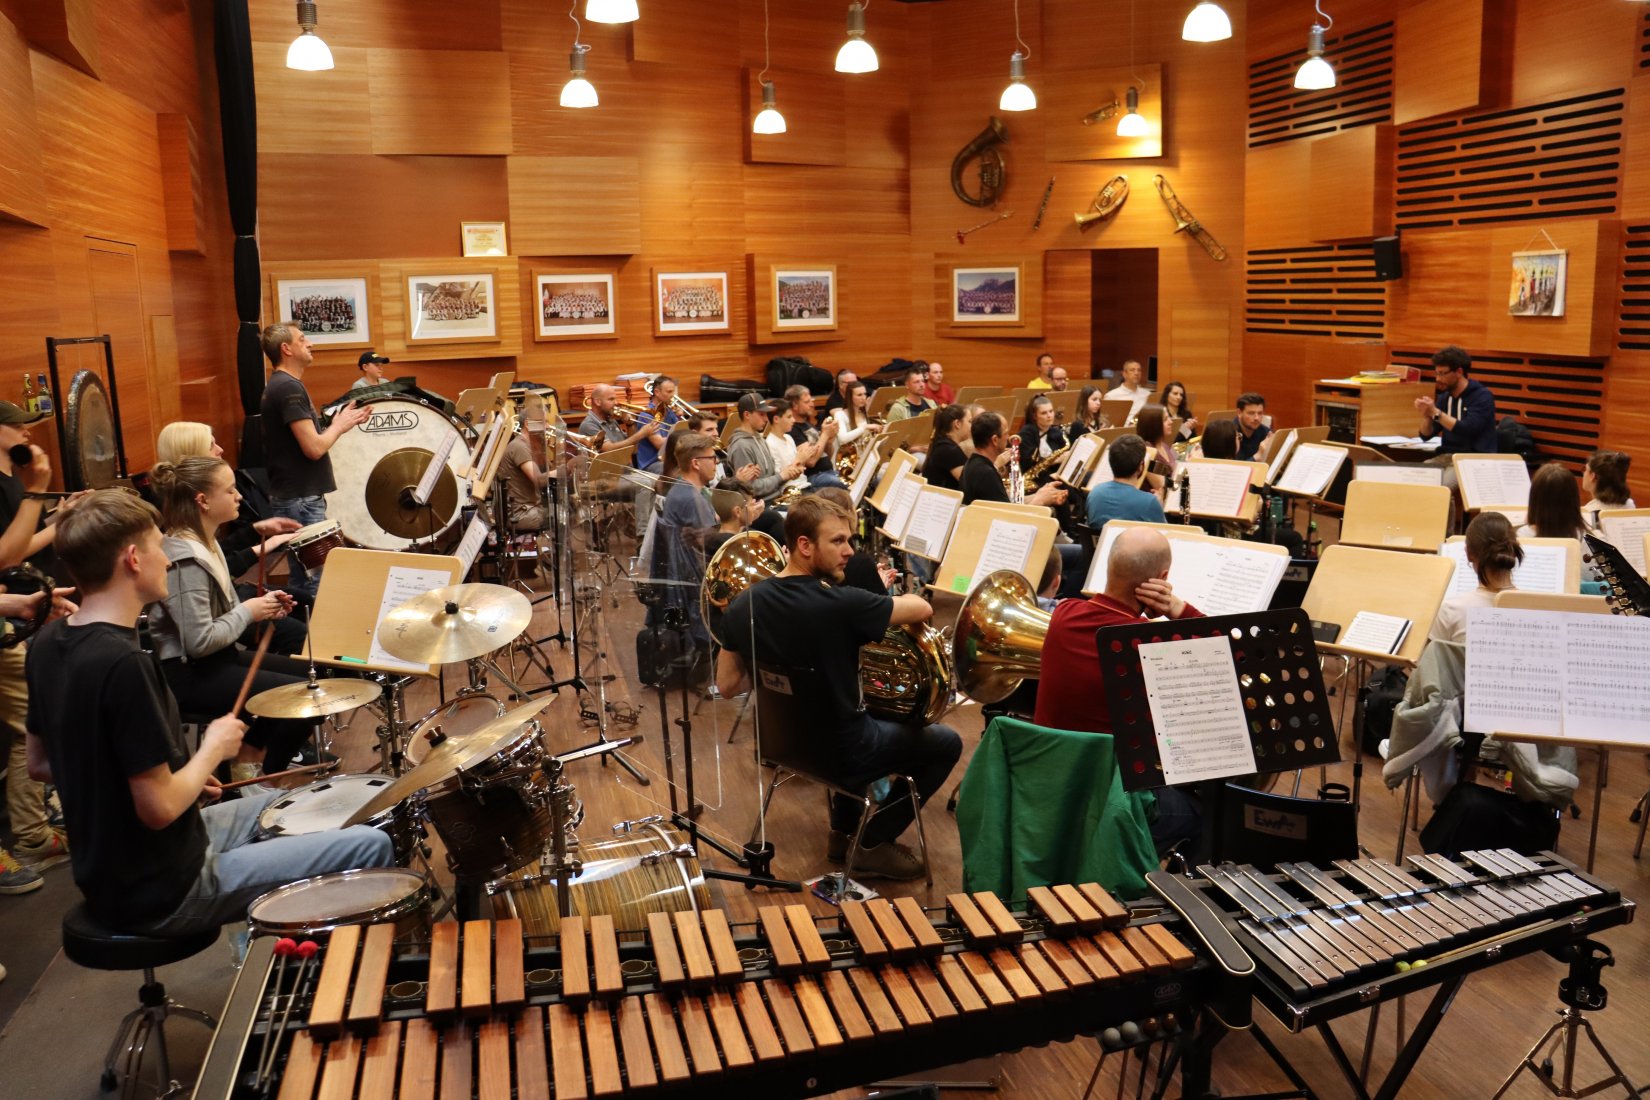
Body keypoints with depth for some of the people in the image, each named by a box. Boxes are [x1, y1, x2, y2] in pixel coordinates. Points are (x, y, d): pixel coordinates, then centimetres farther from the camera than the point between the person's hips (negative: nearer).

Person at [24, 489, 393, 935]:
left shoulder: (49, 642, 0)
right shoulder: (123, 663, -28)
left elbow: (39, 764, 12)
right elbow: (159, 808, -27)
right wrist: (213, 750, -9)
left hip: (107, 874, 10)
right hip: (164, 895, -10)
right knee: (372, 847, -6)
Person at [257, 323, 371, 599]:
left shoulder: (280, 386, 16)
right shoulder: (289, 388, -16)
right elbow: (314, 448, -22)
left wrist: (341, 423, 10)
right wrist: (340, 425, -5)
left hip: (297, 497, 10)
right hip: (300, 500, -10)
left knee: (304, 580, 15)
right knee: (314, 581, -7)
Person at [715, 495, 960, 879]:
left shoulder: (743, 605, -11)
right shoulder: (842, 605, -29)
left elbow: (727, 686, -2)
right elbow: (923, 609, -14)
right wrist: (889, 600, 7)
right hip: (839, 752, -7)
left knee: (874, 718, 35)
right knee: (946, 743, 15)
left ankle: (842, 832, 36)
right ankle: (874, 843, 17)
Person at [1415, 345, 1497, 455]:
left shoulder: (1482, 396, -7)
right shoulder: (1443, 397, 10)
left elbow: (1468, 431, -20)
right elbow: (1426, 435, 9)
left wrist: (1436, 413, -20)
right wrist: (1426, 416, -10)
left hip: (1477, 459, -5)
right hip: (1447, 456, 6)